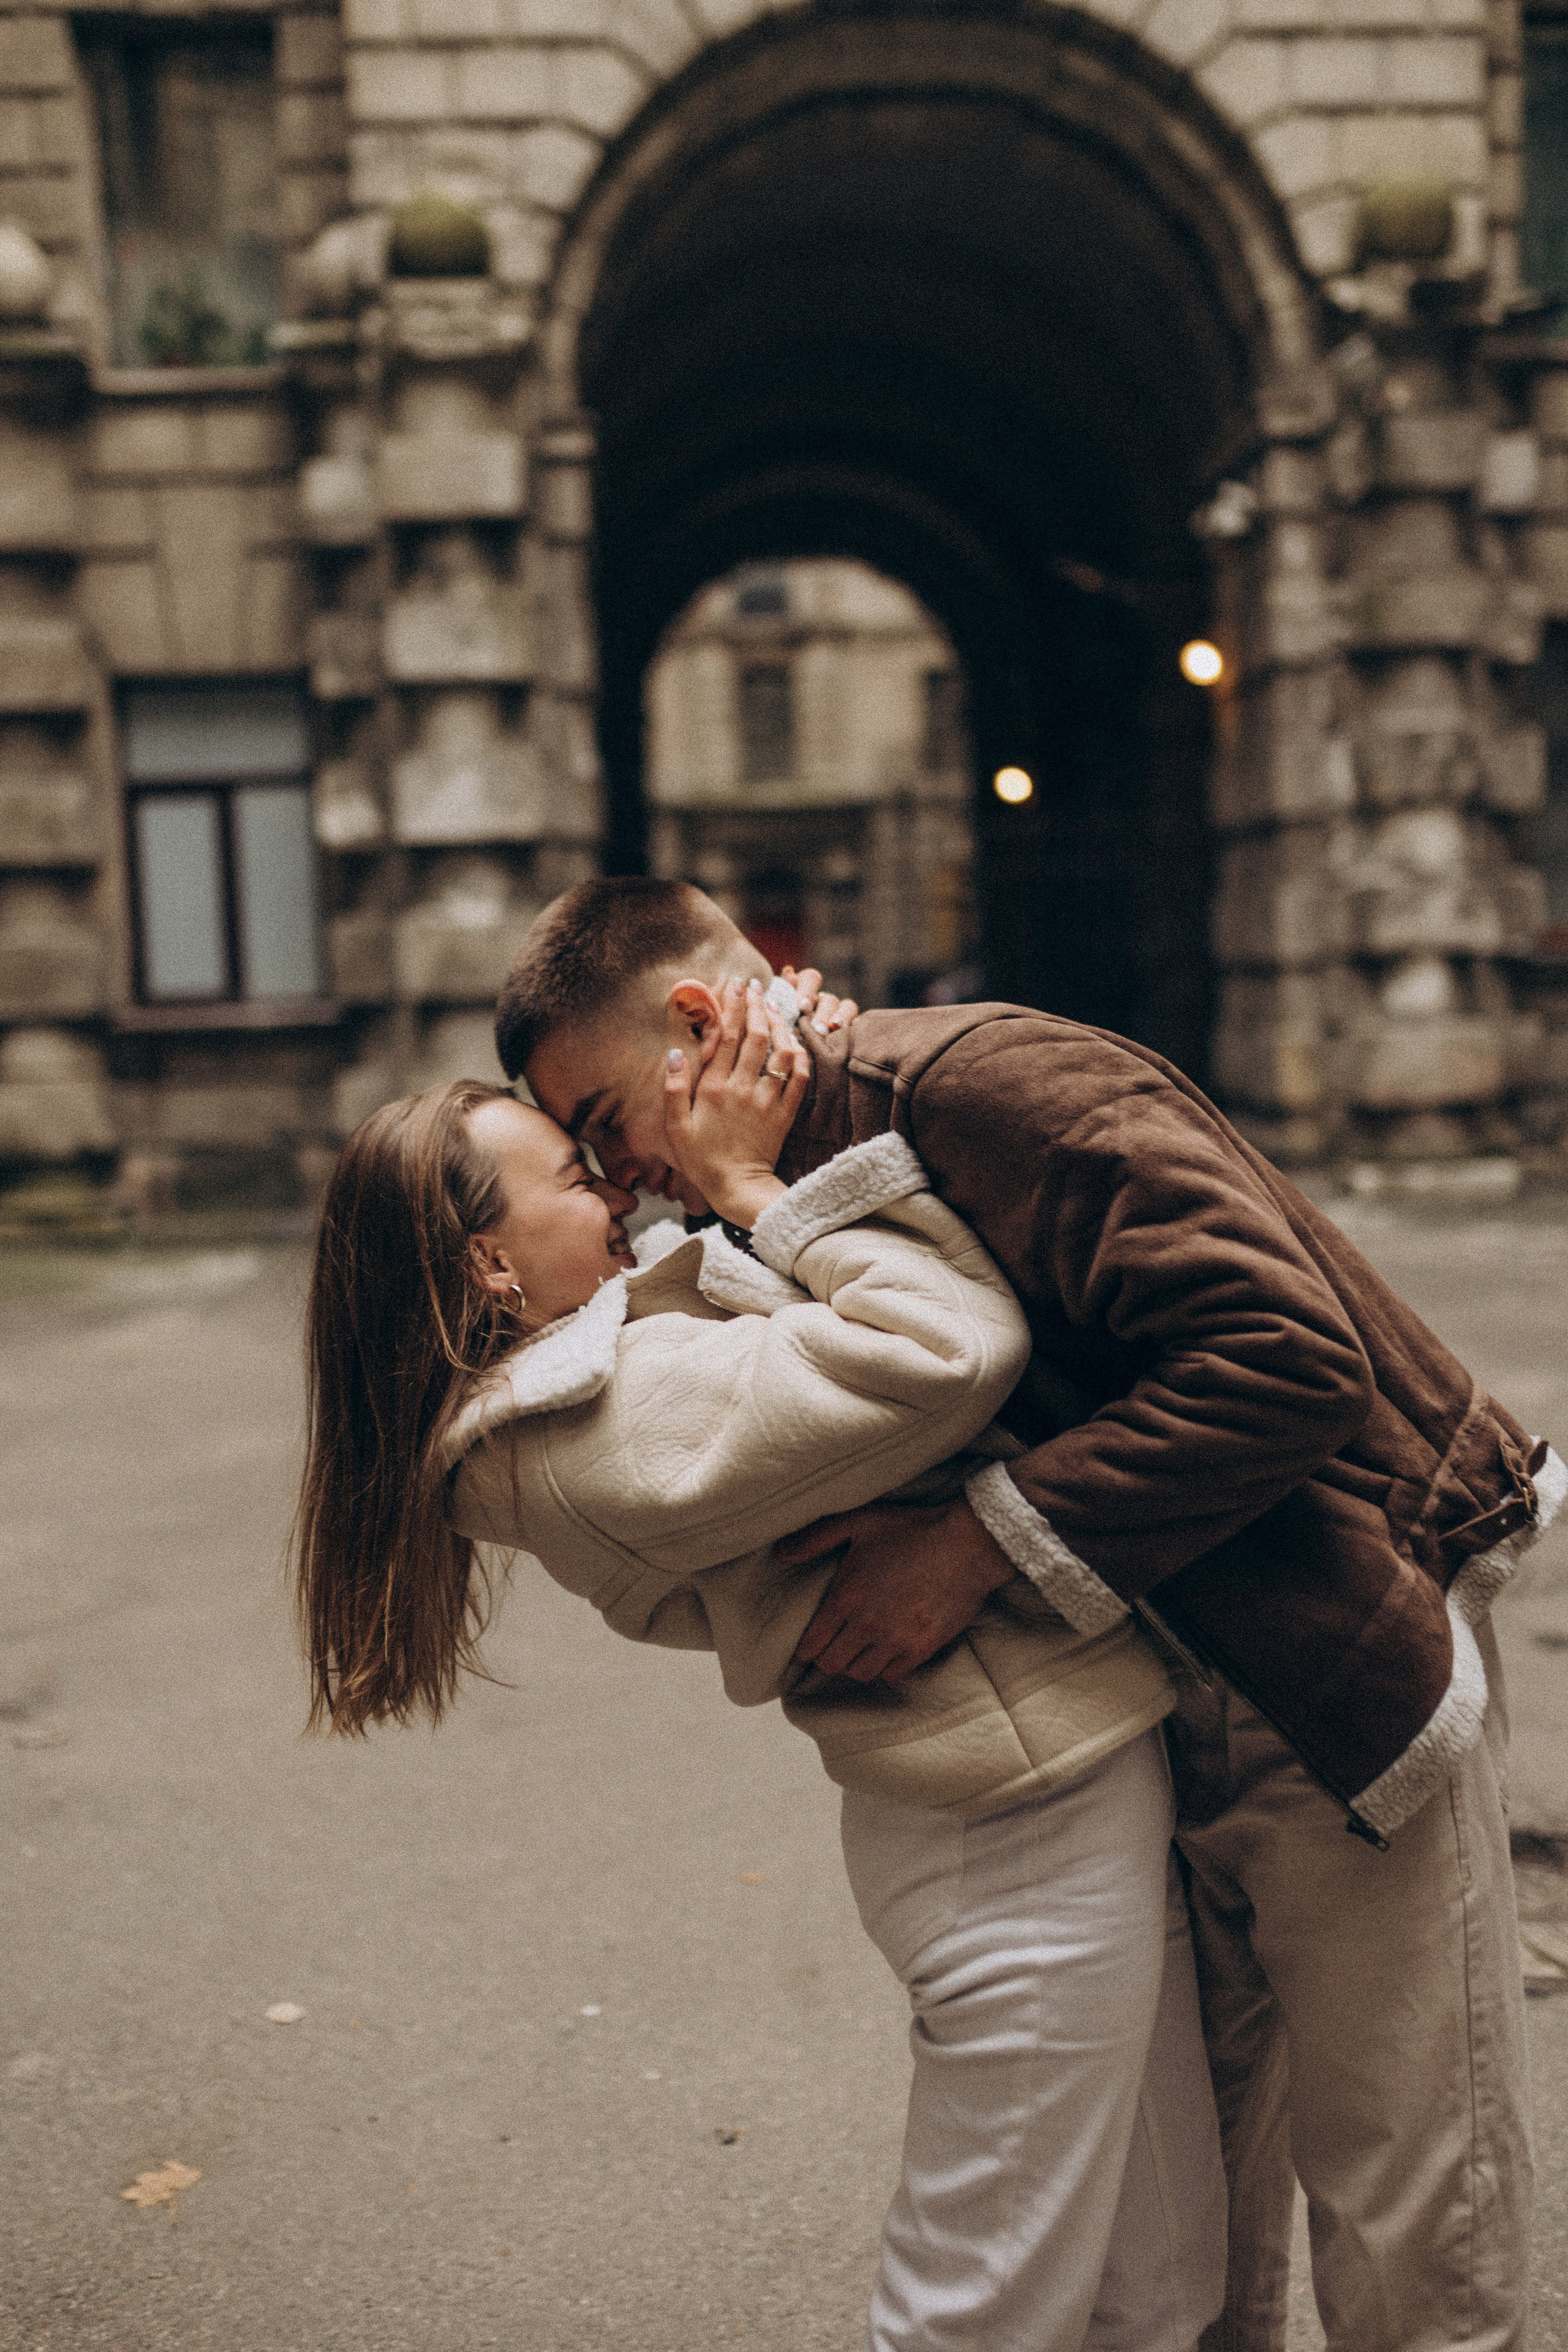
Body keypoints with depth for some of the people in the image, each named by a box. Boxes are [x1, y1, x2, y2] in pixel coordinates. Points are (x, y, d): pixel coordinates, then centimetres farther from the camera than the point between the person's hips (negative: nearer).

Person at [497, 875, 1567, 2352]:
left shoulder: (988, 1083, -23)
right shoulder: (802, 1200, 5)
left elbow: (1286, 1353, -31)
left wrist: (973, 1549, -29)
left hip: (1343, 1668, -8)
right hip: (1142, 1717, 8)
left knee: (1403, 2205, 5)